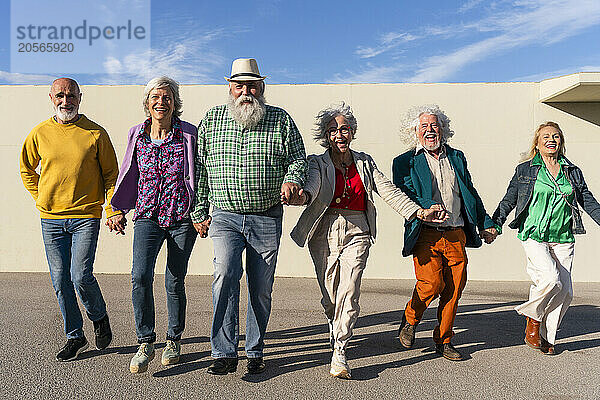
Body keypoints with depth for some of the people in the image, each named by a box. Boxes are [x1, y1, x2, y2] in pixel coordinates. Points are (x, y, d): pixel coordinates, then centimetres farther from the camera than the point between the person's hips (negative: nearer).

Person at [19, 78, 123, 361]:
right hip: (51, 219, 3)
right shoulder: (40, 133, 6)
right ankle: (74, 336, 23)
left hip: (86, 216, -3)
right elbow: (26, 169, 21)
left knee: (81, 276, -11)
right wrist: (41, 198, 9)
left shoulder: (96, 133, -1)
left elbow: (111, 174, 2)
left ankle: (99, 317, 19)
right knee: (60, 281, 7)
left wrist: (113, 211, -7)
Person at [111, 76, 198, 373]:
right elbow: (129, 175, 17)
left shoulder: (188, 134, -4)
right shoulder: (137, 134, 5)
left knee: (175, 282, 6)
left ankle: (174, 340, 27)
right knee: (140, 276, -14)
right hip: (147, 216, 2)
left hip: (182, 218, -2)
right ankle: (146, 343, 3)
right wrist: (120, 210, 18)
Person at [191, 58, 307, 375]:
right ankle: (225, 353, -7)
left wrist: (292, 180, -16)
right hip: (224, 217, 0)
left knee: (261, 289, 6)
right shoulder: (212, 119, 7)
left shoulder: (281, 120, 4)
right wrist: (199, 212, 6)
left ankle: (255, 352, 23)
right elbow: (199, 167, 9)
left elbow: (298, 160, 7)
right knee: (225, 274, -18)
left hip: (267, 218, 0)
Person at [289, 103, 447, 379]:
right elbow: (312, 184, -17)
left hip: (357, 234, 1)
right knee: (329, 296, 5)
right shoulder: (318, 163, 5)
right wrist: (303, 196, -42)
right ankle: (335, 334, 35)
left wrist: (418, 212, -9)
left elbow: (388, 190, 4)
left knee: (349, 292, -14)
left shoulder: (364, 162, 13)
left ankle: (339, 355, -7)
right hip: (326, 234, 0)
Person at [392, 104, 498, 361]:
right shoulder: (405, 162, 6)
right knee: (431, 284, -16)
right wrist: (427, 208, -22)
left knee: (454, 289, 3)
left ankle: (444, 341, 21)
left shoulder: (456, 157, 19)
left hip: (456, 234, 4)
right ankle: (409, 321, 13)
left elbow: (470, 192, 24)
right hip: (426, 235, -4)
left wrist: (485, 224, 22)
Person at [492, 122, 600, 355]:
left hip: (563, 239, 4)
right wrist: (493, 226, -6)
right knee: (550, 279, -23)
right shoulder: (524, 170, 6)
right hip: (534, 236, -4)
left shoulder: (573, 172, 14)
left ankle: (546, 337, 17)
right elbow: (508, 201, 4)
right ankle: (533, 320, 4)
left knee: (564, 290, -1)